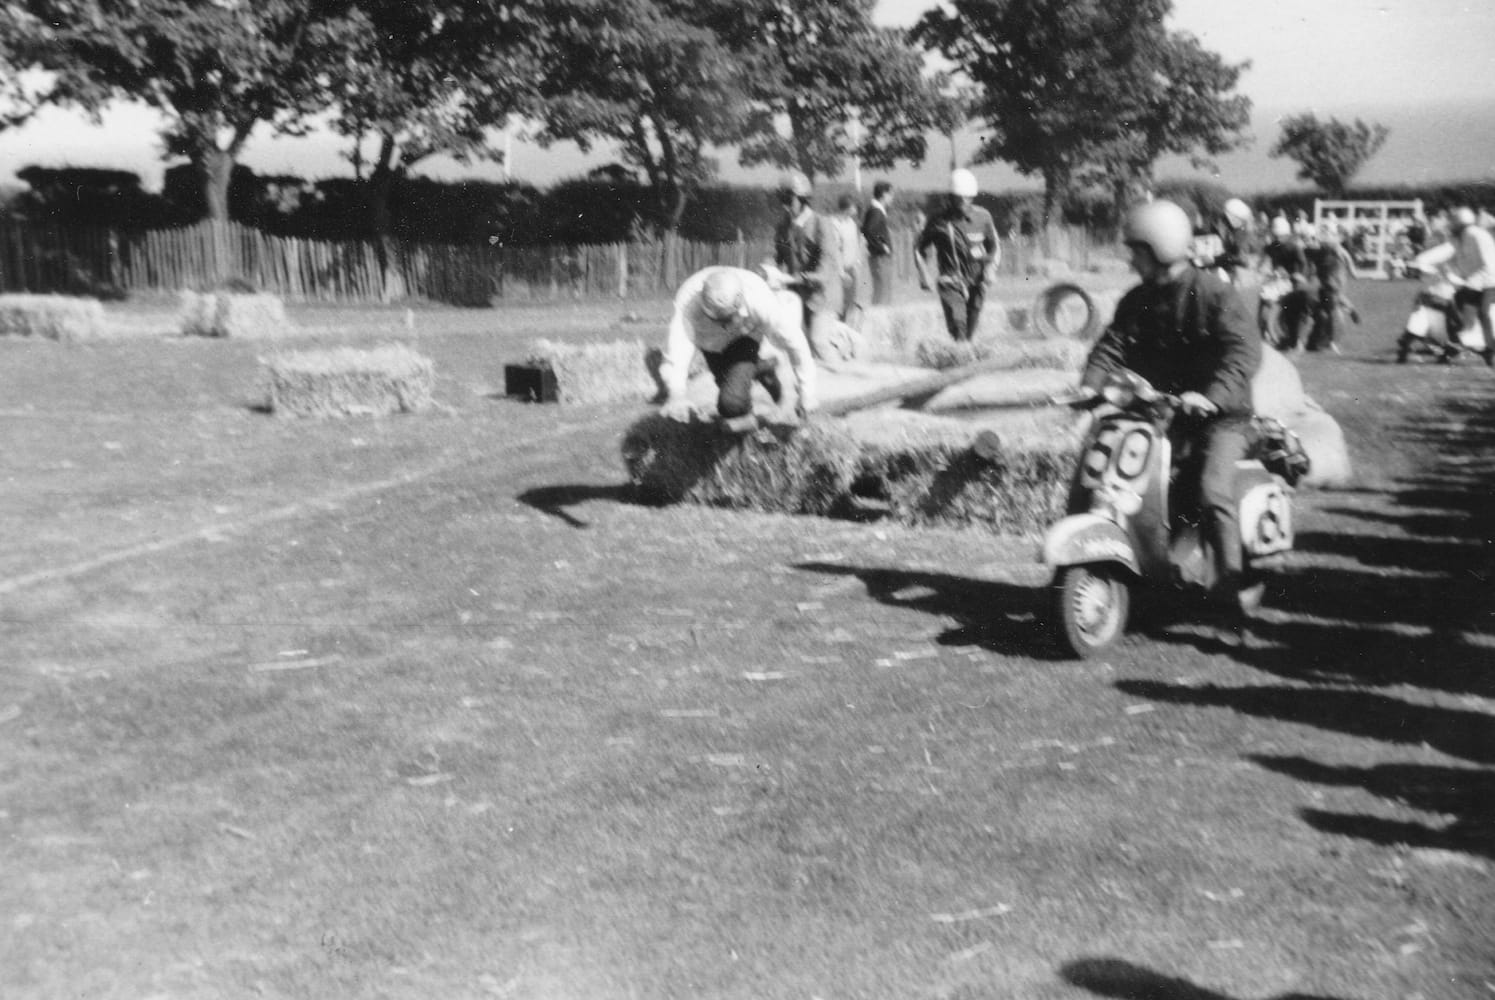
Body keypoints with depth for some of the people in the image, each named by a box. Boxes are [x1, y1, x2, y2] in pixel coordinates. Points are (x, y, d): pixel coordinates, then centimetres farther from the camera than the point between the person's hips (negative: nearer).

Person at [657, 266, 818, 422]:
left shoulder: (762, 302, -40)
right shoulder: (688, 300, -41)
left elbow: (795, 342, -27)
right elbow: (677, 347, -46)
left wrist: (806, 393, -19)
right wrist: (676, 395, -61)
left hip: (748, 337, -2)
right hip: (711, 342, 2)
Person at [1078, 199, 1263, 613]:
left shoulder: (1215, 294, -11)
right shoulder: (1138, 300, 8)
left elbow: (1245, 351, -22)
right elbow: (1112, 345, -1)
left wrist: (1210, 395, -37)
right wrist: (1090, 387, -21)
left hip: (1221, 414, -6)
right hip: (1160, 409, 6)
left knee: (1211, 490, -26)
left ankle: (1231, 582, -14)